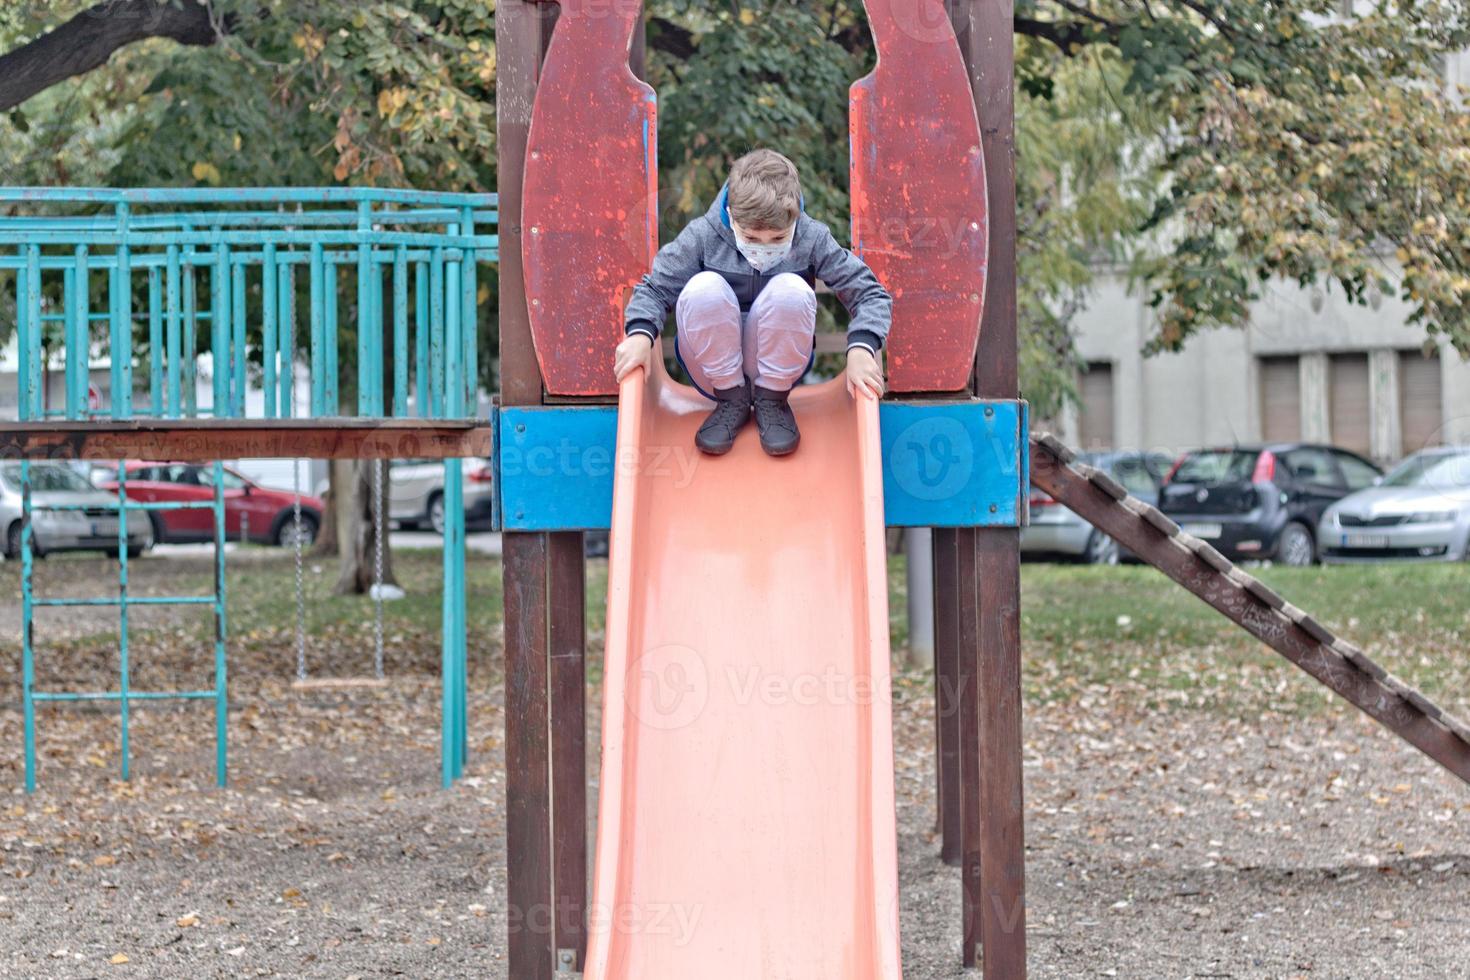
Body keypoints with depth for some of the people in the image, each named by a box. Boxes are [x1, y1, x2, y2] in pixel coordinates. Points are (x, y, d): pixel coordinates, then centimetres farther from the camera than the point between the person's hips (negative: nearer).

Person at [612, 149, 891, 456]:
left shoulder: (812, 239, -12)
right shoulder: (703, 235, -14)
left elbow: (871, 294, -12)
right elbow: (655, 289, -7)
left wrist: (861, 349, -32)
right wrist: (641, 334, -29)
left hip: (778, 362, 0)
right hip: (716, 369, 0)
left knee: (792, 288, -29)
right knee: (704, 286, -30)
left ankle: (772, 399, -9)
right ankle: (731, 398, -10)